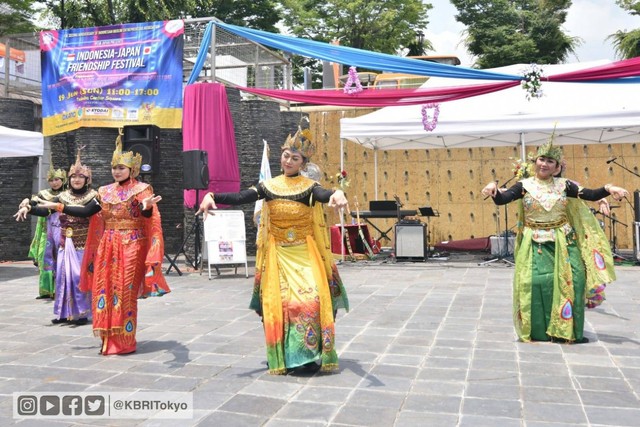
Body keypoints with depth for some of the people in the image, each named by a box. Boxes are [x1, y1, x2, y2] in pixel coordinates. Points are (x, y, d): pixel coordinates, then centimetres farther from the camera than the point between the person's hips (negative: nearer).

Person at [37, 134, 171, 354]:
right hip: (107, 247, 6)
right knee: (105, 290, 6)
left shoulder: (141, 189, -6)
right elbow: (86, 212, 12)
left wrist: (148, 206, -43)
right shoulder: (105, 192, 11)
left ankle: (124, 342, 8)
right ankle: (110, 340, 18)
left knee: (125, 293, -3)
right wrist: (58, 206, 9)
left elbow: (148, 216, -21)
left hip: (131, 246, -6)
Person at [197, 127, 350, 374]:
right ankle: (284, 358, 12)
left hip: (305, 254, -2)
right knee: (279, 303, 0)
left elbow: (324, 195, -27)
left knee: (310, 301, -11)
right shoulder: (268, 186, 2)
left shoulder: (308, 187, -5)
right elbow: (239, 198, -10)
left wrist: (337, 193, -52)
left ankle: (311, 355, 3)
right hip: (278, 254, 2)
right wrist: (212, 196, -28)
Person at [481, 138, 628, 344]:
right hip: (535, 244, -2)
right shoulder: (525, 185, -3)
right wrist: (493, 190, -34)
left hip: (563, 241, 3)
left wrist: (608, 189, -20)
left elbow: (590, 195, -2)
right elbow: (501, 199, -13)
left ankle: (568, 330, 9)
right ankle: (538, 331, 2)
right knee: (535, 281, -11)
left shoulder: (563, 185, 4)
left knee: (571, 280, -4)